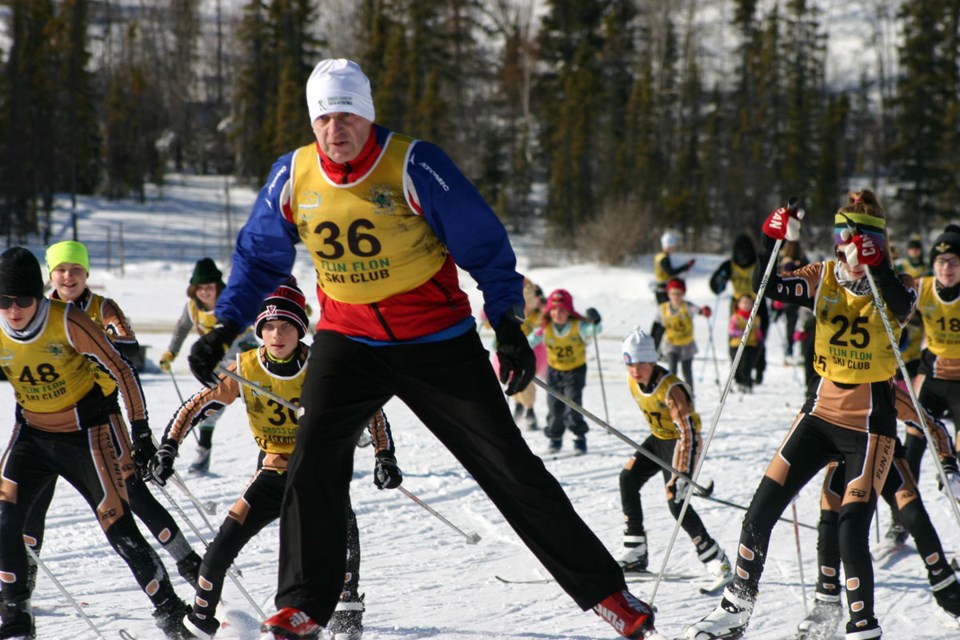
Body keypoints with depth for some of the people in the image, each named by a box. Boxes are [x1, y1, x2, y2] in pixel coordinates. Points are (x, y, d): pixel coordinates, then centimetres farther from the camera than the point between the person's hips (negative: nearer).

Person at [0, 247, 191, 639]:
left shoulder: (67, 323, -23)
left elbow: (121, 370, -14)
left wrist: (141, 428, -11)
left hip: (86, 434, -4)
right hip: (32, 433, 4)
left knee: (119, 526, -5)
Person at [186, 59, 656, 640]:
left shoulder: (413, 167, -17)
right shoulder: (293, 178, -5)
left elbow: (484, 244, -10)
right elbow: (260, 258, 11)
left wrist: (508, 324, -15)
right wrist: (226, 327, 2)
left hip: (437, 341, -3)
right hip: (347, 342, 3)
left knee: (510, 466, -1)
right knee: (314, 456, -16)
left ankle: (604, 590, 7)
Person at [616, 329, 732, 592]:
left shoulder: (670, 388, -32)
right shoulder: (633, 381, -8)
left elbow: (688, 433, -37)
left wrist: (682, 474, -45)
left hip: (682, 441, -8)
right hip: (658, 437, 9)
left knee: (676, 502, -20)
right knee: (628, 479, 1)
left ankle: (718, 564, -15)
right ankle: (635, 554, 11)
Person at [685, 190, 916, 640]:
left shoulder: (893, 285, -7)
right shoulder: (823, 278, 1)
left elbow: (903, 306, -30)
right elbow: (765, 286, -11)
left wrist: (876, 266, -45)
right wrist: (772, 242, -26)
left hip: (870, 422, -4)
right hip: (820, 412, 4)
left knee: (852, 530, -14)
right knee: (761, 511, 2)